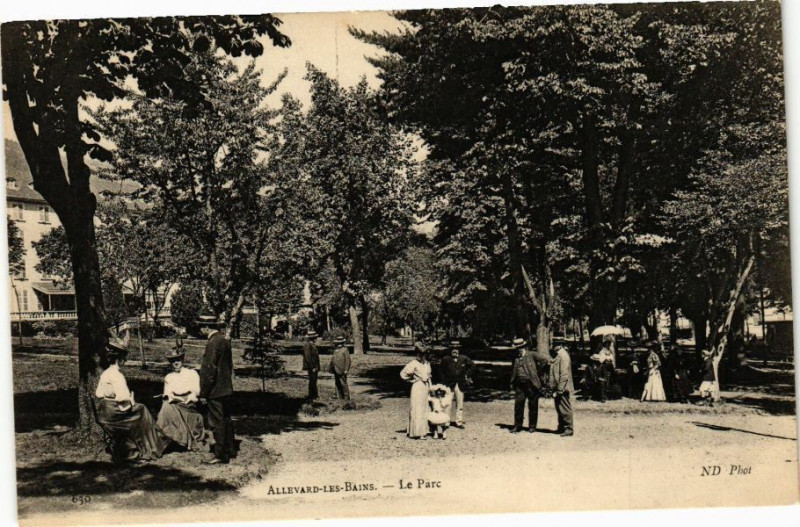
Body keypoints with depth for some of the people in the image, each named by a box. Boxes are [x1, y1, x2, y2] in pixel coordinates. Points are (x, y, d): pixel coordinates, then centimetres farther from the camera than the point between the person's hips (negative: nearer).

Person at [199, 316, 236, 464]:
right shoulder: (225, 340, 10)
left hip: (215, 391, -10)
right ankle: (230, 450, 27)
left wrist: (203, 393, -15)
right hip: (226, 389, 10)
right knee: (226, 420, 17)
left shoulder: (213, 343, -19)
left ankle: (221, 455, 3)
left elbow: (209, 370, -20)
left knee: (217, 423, -2)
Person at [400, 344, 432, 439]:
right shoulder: (414, 363, -10)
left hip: (425, 388, 7)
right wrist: (412, 380, -3)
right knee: (416, 410, -6)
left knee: (424, 410, 10)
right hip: (417, 388, -7)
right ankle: (417, 432, -5)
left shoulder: (427, 363, 10)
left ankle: (422, 431, 18)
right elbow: (403, 373, -9)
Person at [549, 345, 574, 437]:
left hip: (562, 388, -9)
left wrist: (560, 390, -20)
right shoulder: (555, 355, 11)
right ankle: (561, 427, 25)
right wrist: (553, 388, 15)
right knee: (559, 408, 16)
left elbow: (564, 375, -21)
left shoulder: (563, 356, -18)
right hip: (557, 388, 9)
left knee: (565, 408, -2)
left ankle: (569, 429, 5)